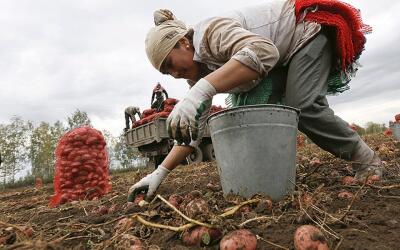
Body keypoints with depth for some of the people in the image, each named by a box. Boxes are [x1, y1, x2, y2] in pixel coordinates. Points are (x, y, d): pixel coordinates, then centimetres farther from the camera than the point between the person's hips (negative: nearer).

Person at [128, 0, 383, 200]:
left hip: (308, 27, -7)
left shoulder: (212, 32, -30)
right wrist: (159, 173, -14)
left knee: (303, 107, -23)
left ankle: (367, 161, -2)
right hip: (283, 57, 8)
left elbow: (263, 51, -51)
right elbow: (193, 130, -8)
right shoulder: (197, 71, -6)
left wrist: (201, 91, -60)